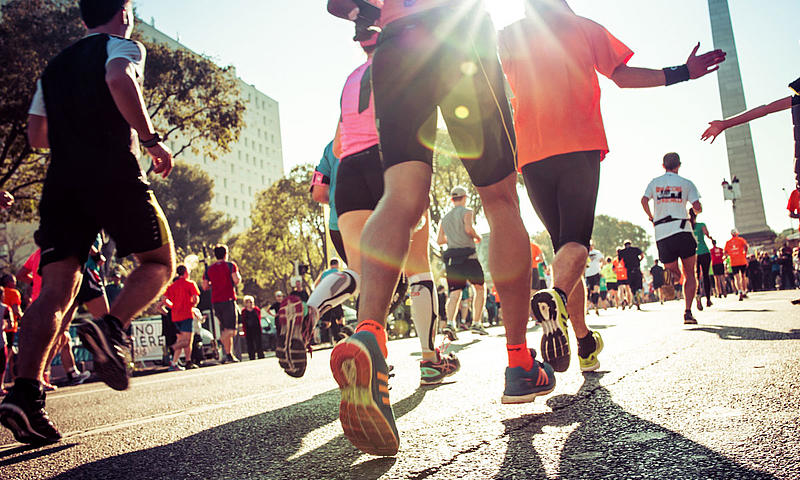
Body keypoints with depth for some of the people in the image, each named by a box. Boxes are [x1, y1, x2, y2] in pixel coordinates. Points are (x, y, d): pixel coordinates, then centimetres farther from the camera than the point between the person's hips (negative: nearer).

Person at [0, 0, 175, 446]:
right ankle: (112, 328, -17)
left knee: (56, 291, -2)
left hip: (62, 181, 6)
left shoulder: (55, 66, 28)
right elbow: (119, 79, -17)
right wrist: (151, 138, -13)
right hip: (115, 174, -5)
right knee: (159, 262, 8)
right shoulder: (123, 45, 8)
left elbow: (37, 135, 26)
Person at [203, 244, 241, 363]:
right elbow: (237, 280, -11)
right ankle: (221, 340, -31)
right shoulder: (230, 265, -1)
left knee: (226, 329, 12)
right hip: (228, 300, -5)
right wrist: (239, 276, 10)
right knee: (231, 330, -4)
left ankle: (229, 354, 11)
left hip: (215, 301, 5)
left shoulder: (209, 269, 11)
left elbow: (205, 286, 8)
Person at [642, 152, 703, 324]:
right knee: (690, 274, 8)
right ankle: (688, 312, -2)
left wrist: (651, 217, 12)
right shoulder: (686, 183, 6)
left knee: (675, 272, 12)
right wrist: (697, 210, 21)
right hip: (682, 231, -2)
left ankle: (670, 274, -26)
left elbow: (644, 200, -4)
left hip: (662, 234, 2)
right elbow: (697, 206, -3)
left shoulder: (654, 182, 12)